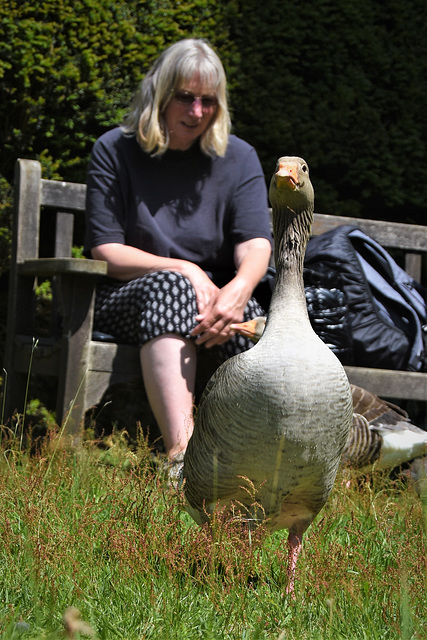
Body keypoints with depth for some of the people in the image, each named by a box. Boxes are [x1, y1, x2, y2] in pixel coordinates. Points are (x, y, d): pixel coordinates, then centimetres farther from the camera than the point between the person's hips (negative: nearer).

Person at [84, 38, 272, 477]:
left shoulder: (238, 158, 8)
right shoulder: (114, 152, 2)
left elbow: (255, 246, -6)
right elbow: (105, 251, -6)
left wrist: (239, 288, -30)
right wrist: (184, 271, -19)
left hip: (209, 294, 2)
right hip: (125, 299, -2)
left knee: (244, 309, -33)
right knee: (169, 287, -37)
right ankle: (181, 451, -54)